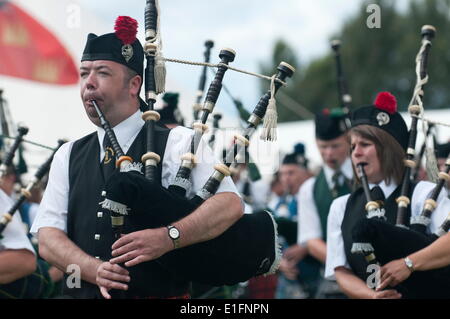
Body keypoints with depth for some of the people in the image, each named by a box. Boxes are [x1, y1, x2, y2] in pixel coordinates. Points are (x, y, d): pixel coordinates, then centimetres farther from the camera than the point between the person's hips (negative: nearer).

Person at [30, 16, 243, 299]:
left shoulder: (177, 143, 0)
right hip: (84, 293, 2)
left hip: (160, 293, -2)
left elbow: (230, 204, -11)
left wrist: (168, 237, -26)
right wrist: (95, 270, -13)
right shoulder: (68, 157, 13)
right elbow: (48, 237, 5)